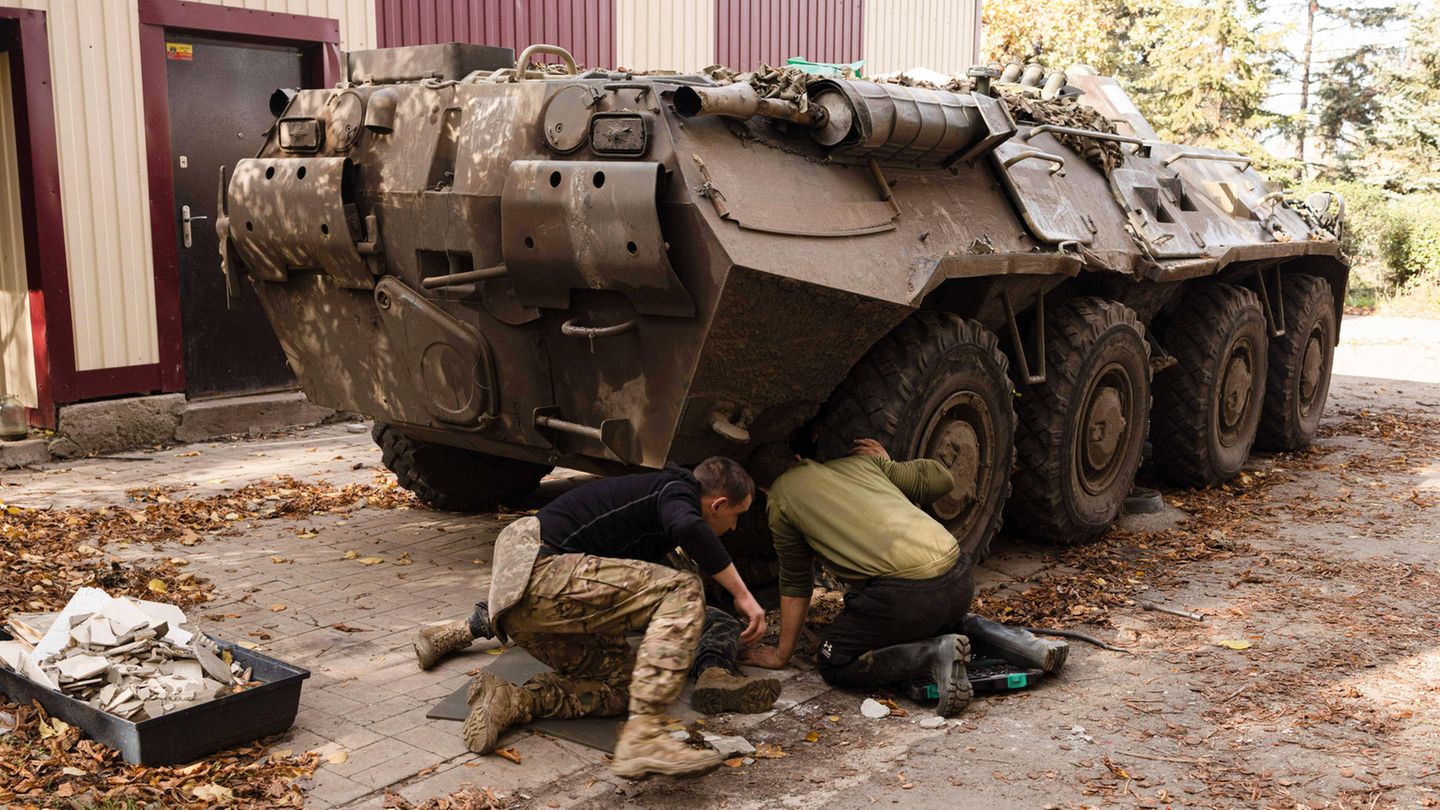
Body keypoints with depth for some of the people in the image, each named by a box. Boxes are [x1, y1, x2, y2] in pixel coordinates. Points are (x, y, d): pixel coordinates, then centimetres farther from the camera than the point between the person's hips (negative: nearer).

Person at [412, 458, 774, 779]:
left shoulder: (659, 494, 25)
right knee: (683, 591, -15)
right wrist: (742, 593, -17)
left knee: (623, 685, 8)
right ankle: (642, 736, -27)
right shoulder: (677, 487, -1)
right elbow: (688, 527, -27)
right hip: (535, 569, -10)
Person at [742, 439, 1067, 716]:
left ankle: (936, 654, -10)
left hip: (903, 589, -7)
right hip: (959, 575, 7)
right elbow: (941, 479, 25)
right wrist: (888, 464, 42)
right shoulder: (861, 461, 26)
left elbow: (795, 582, 18)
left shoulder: (780, 500, 13)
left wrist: (781, 654, 29)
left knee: (833, 664, 10)